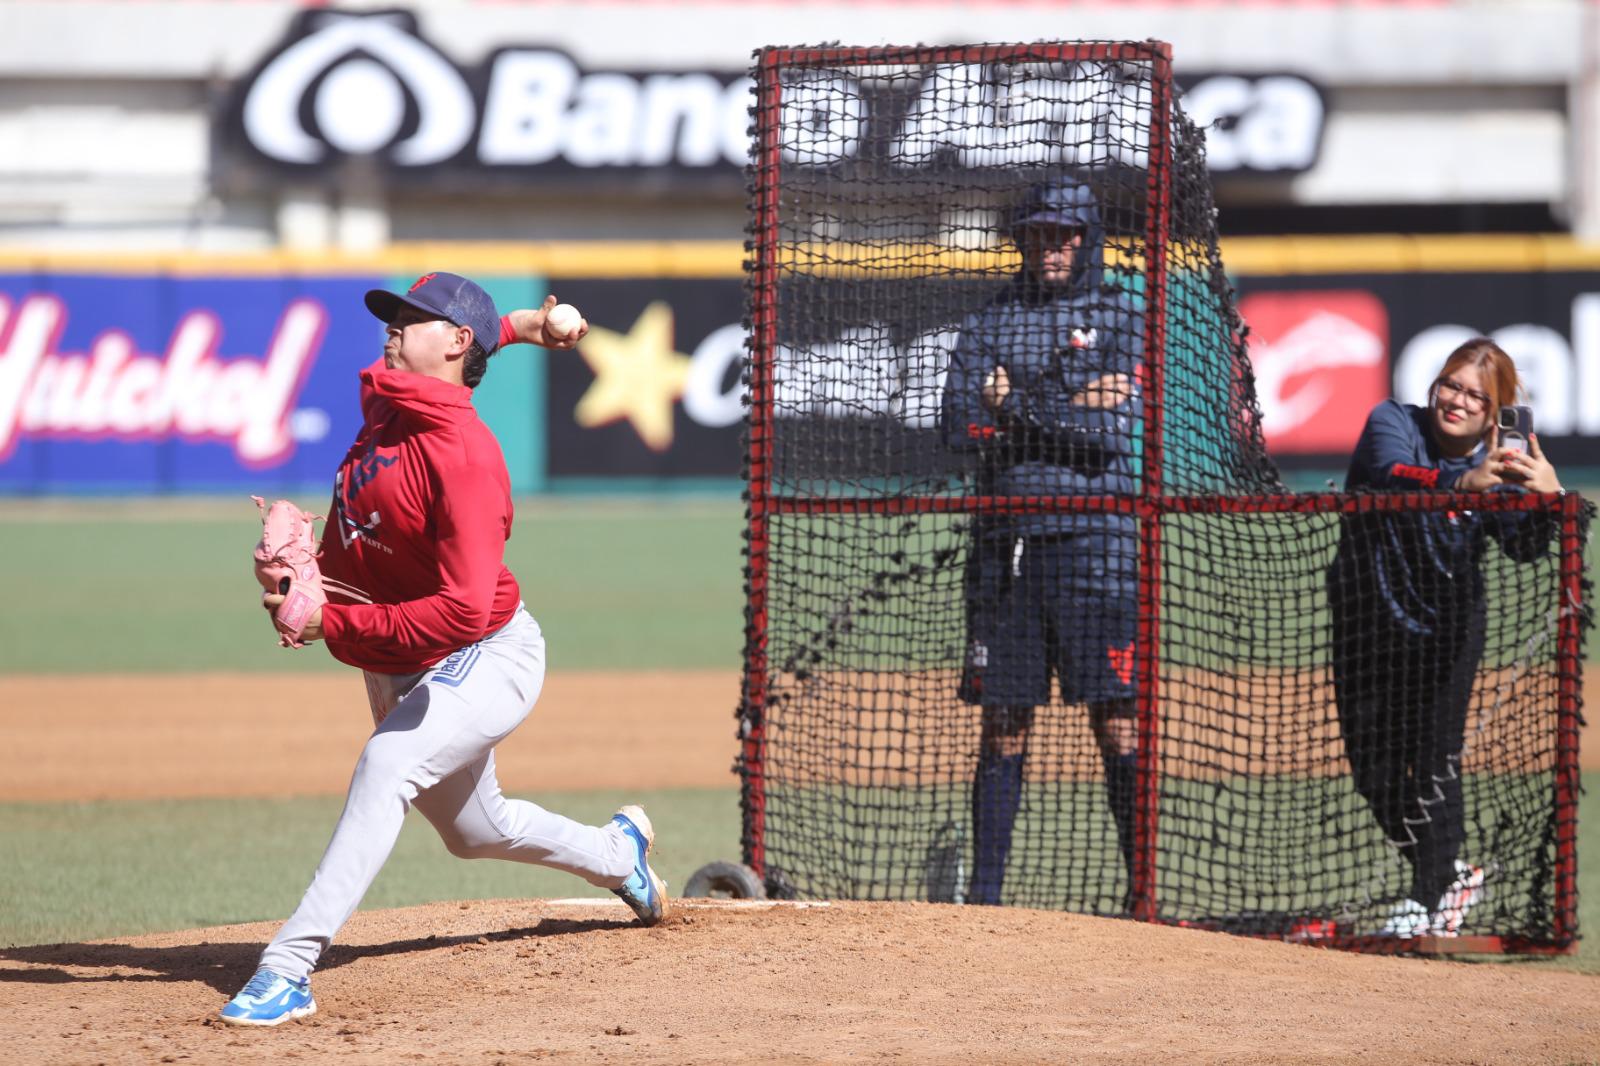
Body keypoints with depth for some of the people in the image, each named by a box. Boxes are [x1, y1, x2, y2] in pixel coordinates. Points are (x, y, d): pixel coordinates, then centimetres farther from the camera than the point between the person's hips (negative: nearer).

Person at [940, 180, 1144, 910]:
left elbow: (1113, 432, -8)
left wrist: (1019, 406, -8)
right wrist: (1072, 407, -8)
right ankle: (985, 889, 10)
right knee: (1002, 724, 5)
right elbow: (960, 428, -1)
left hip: (1093, 540, -3)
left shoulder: (1120, 322, 6)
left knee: (1116, 721, -7)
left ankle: (1142, 885, -6)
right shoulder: (987, 326, 14)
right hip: (1005, 540, 3)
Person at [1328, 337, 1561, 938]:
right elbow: (1391, 475, -37)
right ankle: (1451, 876, 27)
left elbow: (1523, 549, -26)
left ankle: (1431, 899, 1)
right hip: (1369, 617, 2)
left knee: (1435, 761, -10)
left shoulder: (1502, 463, -11)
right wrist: (1462, 483, -56)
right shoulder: (1393, 425, -14)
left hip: (1446, 628, -1)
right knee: (1373, 769, 9)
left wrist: (1546, 499, -48)